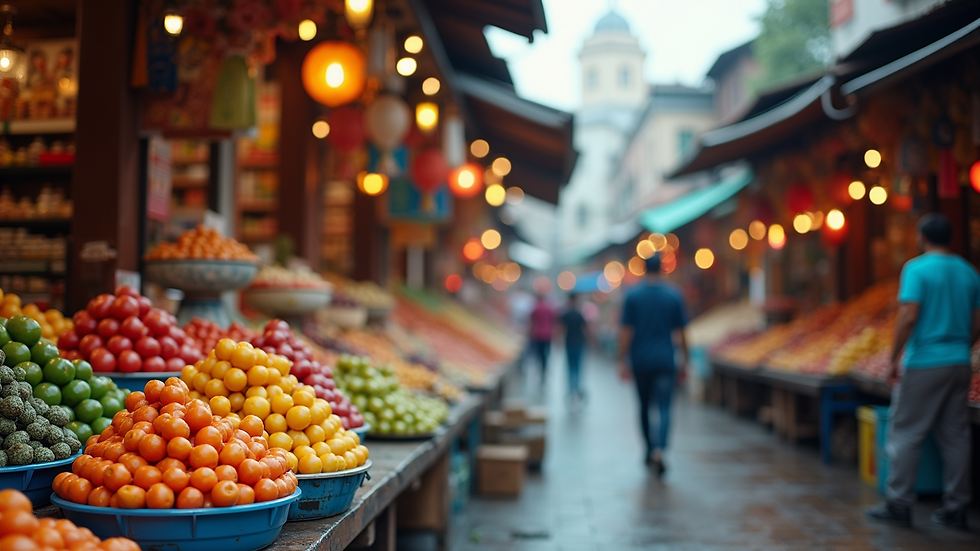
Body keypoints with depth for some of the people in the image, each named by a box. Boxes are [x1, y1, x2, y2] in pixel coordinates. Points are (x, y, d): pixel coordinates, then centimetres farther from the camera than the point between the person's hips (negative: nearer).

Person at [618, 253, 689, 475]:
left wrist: (622, 362, -1)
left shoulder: (632, 295, -2)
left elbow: (626, 332, -5)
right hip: (665, 361, -1)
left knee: (644, 406, 16)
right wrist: (684, 361, 11)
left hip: (640, 361, 1)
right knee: (664, 408, -4)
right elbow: (680, 333, 2)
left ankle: (649, 450, 26)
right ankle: (659, 449, -25)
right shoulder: (674, 295, 0)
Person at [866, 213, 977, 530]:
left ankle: (898, 504, 4)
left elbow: (909, 316, -18)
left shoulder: (917, 268, -9)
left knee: (905, 434, 1)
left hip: (923, 364, -6)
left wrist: (895, 359, -12)